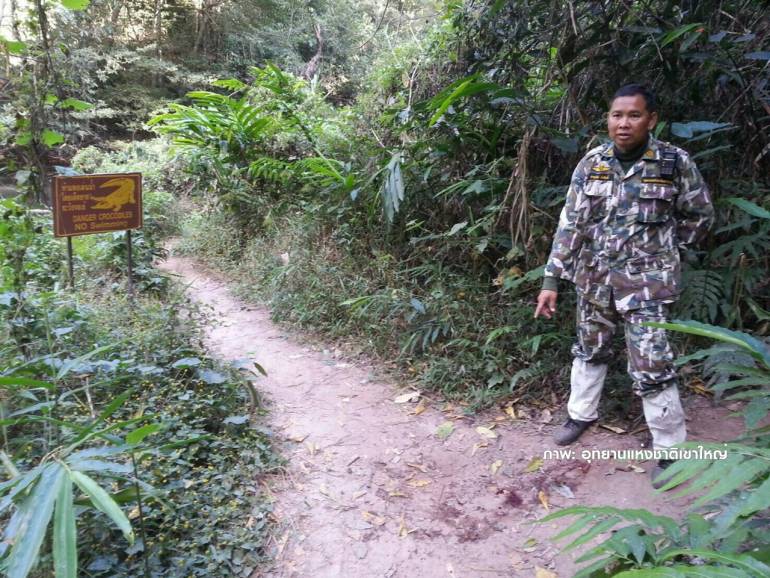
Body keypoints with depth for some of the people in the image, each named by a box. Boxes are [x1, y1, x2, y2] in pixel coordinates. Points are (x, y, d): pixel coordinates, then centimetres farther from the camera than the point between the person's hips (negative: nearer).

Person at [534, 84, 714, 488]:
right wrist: (551, 280, -5)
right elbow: (571, 224, -3)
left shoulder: (675, 163, -9)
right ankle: (581, 414, 40)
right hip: (594, 277, 4)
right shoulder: (591, 163, -2)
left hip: (647, 282, -3)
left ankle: (670, 449, 16)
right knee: (589, 350, 19)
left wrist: (666, 254, 9)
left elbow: (699, 216, 6)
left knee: (651, 368, -3)